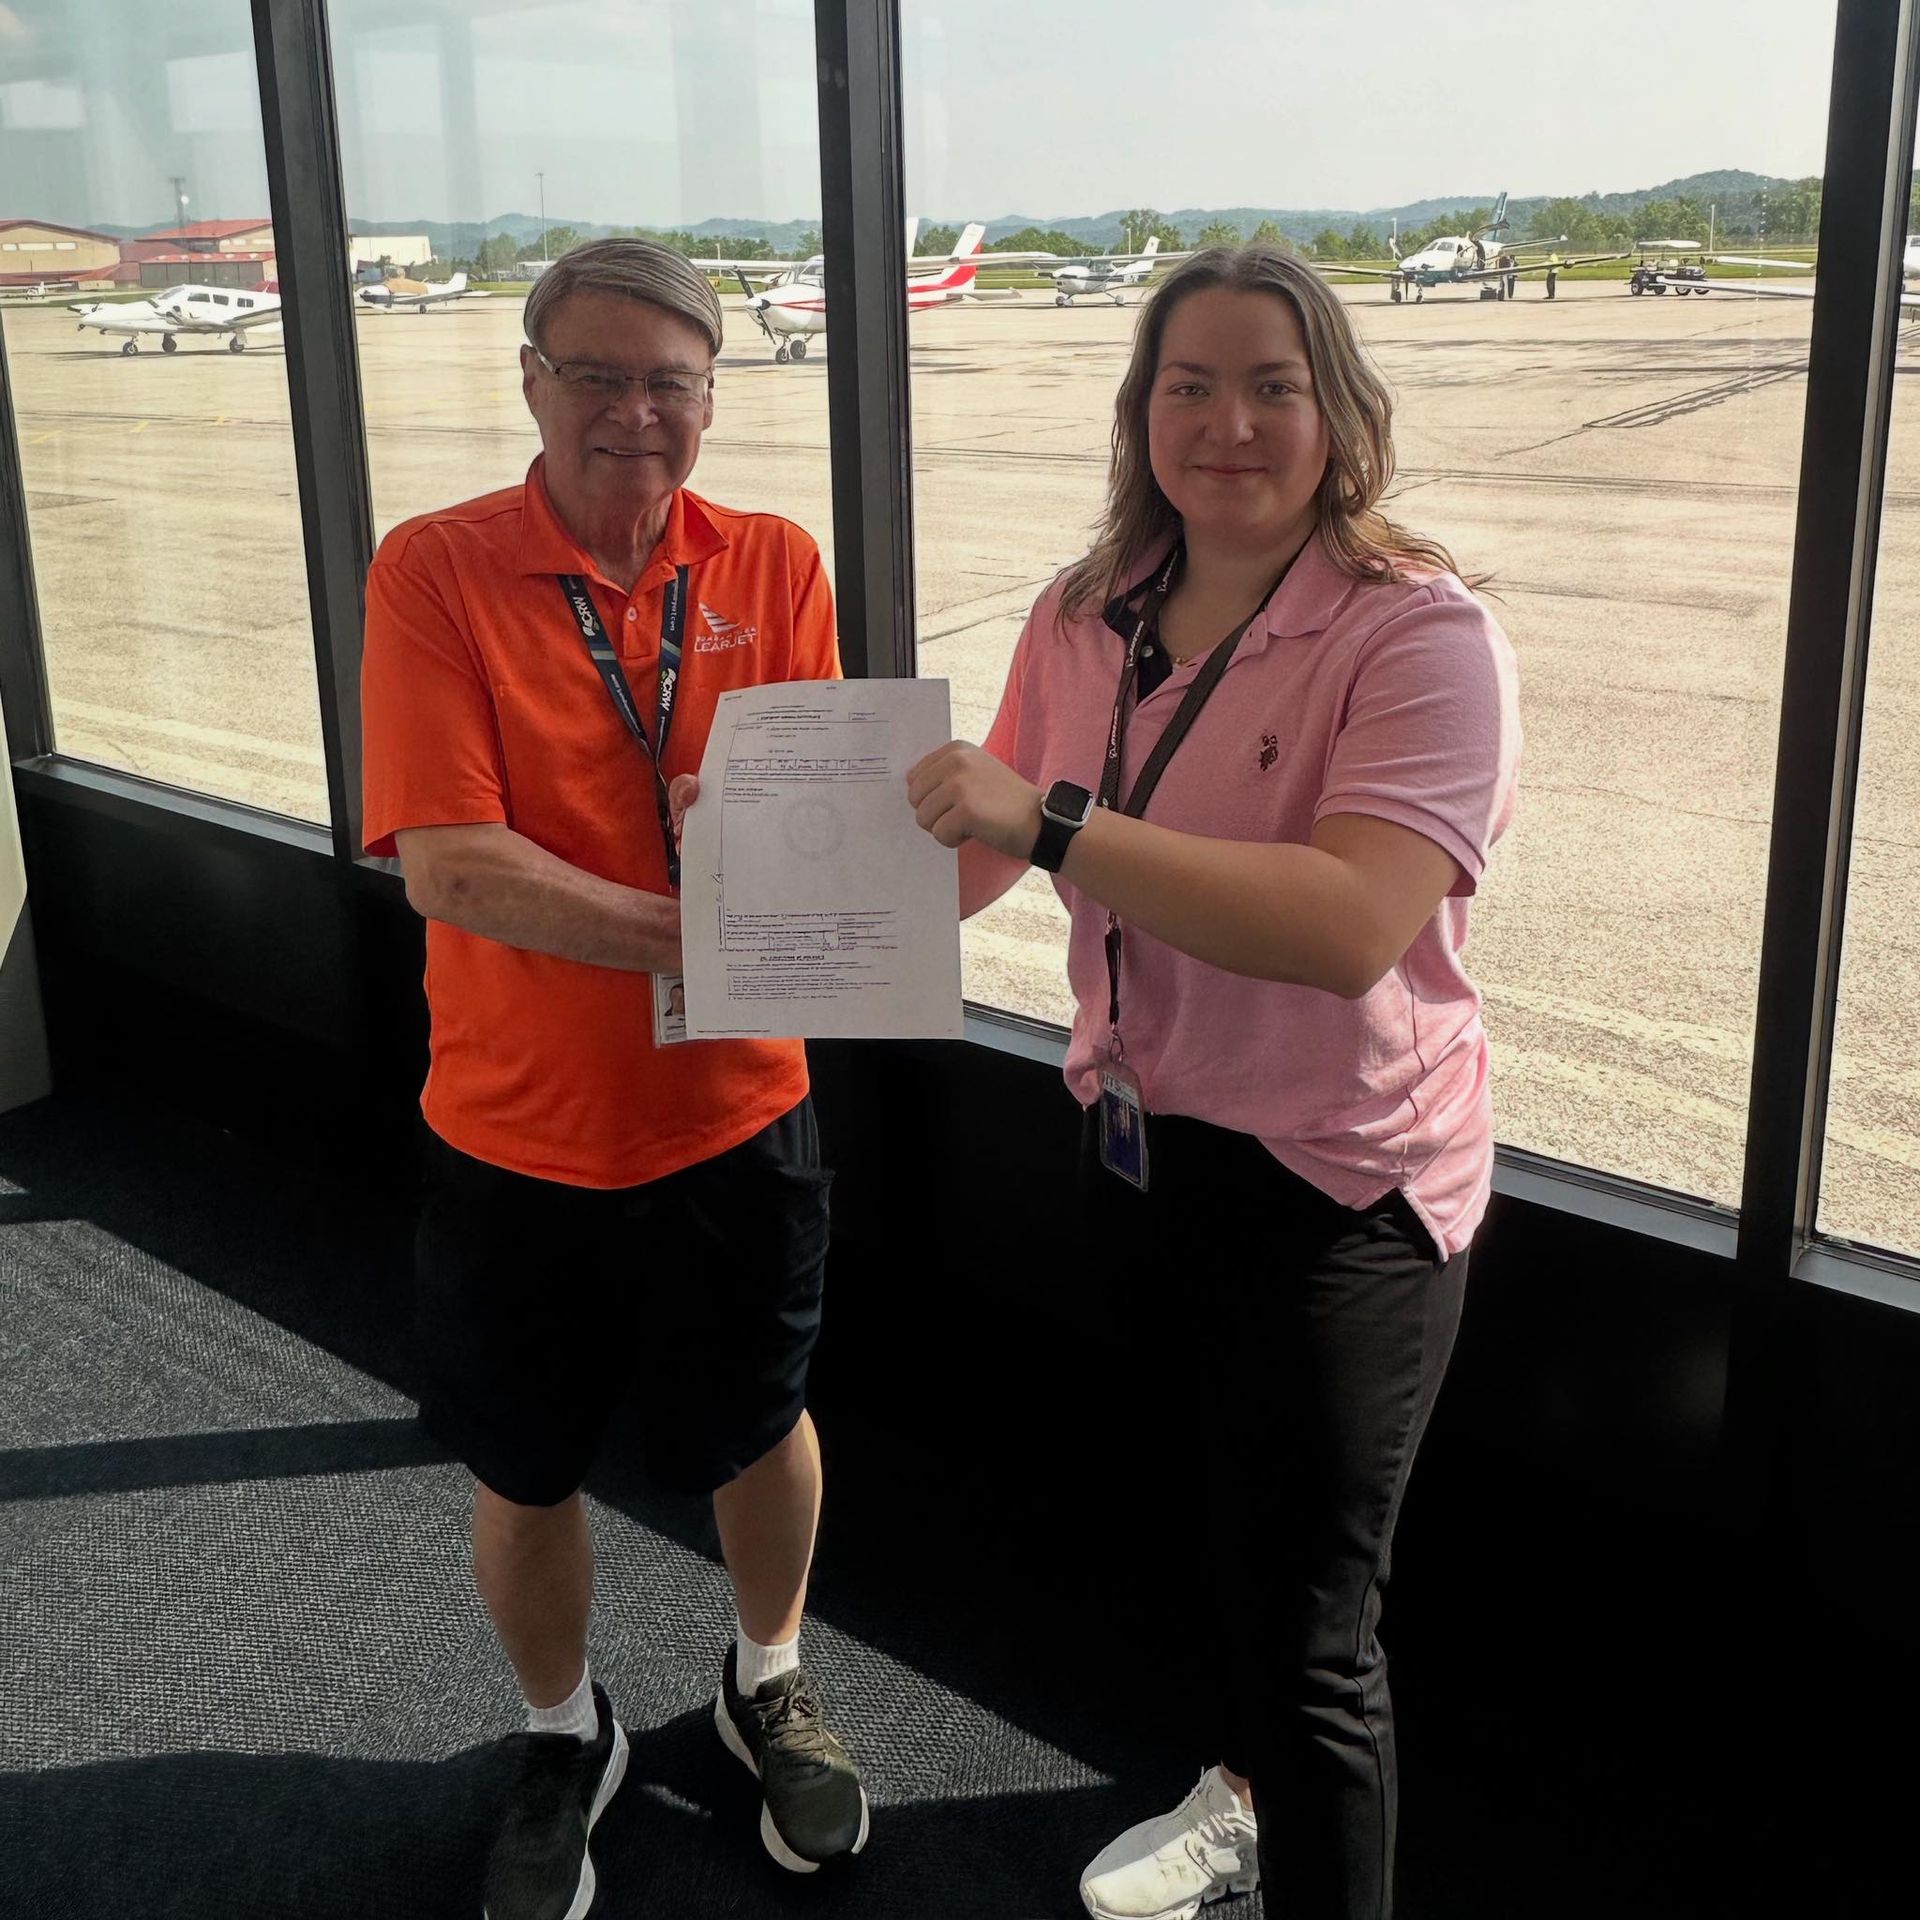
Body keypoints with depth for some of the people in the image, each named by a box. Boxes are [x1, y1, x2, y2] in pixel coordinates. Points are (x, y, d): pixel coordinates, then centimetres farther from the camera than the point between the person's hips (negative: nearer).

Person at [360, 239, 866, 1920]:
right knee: (525, 1478, 16)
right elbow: (446, 859, -20)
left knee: (757, 1428, 20)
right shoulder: (434, 571, -11)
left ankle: (769, 1681, 49)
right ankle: (565, 1738, 45)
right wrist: (692, 939, -28)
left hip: (734, 1114, 2)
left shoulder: (774, 566, -3)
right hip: (514, 1133, -1)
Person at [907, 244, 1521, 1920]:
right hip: (1138, 1142, 7)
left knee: (1301, 1636, 1)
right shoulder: (1085, 620, -1)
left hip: (1336, 1186, -7)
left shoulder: (1420, 633, -19)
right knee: (1162, 1536, 26)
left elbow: (1352, 924, -34)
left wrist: (1052, 820, -36)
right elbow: (991, 848, 12)